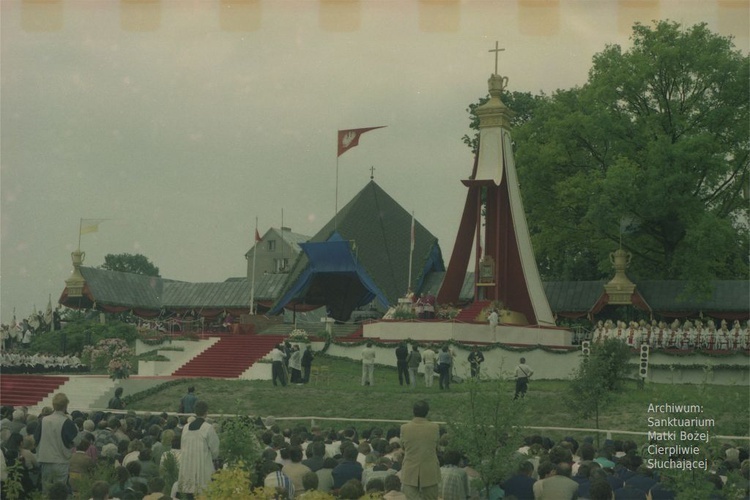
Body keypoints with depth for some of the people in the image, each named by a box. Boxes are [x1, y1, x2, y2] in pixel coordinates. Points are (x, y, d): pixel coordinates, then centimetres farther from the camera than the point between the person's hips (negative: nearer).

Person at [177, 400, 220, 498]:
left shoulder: (186, 427, 4)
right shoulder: (208, 428, -10)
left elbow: (182, 447, 12)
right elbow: (214, 449, -4)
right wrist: (213, 457, 17)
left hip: (187, 467, 5)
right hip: (203, 468, -5)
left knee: (189, 495, 8)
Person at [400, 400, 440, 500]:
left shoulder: (405, 428, -8)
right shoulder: (435, 428, -8)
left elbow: (403, 447, 6)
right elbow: (437, 447, 6)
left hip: (410, 474, 0)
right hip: (430, 473, 0)